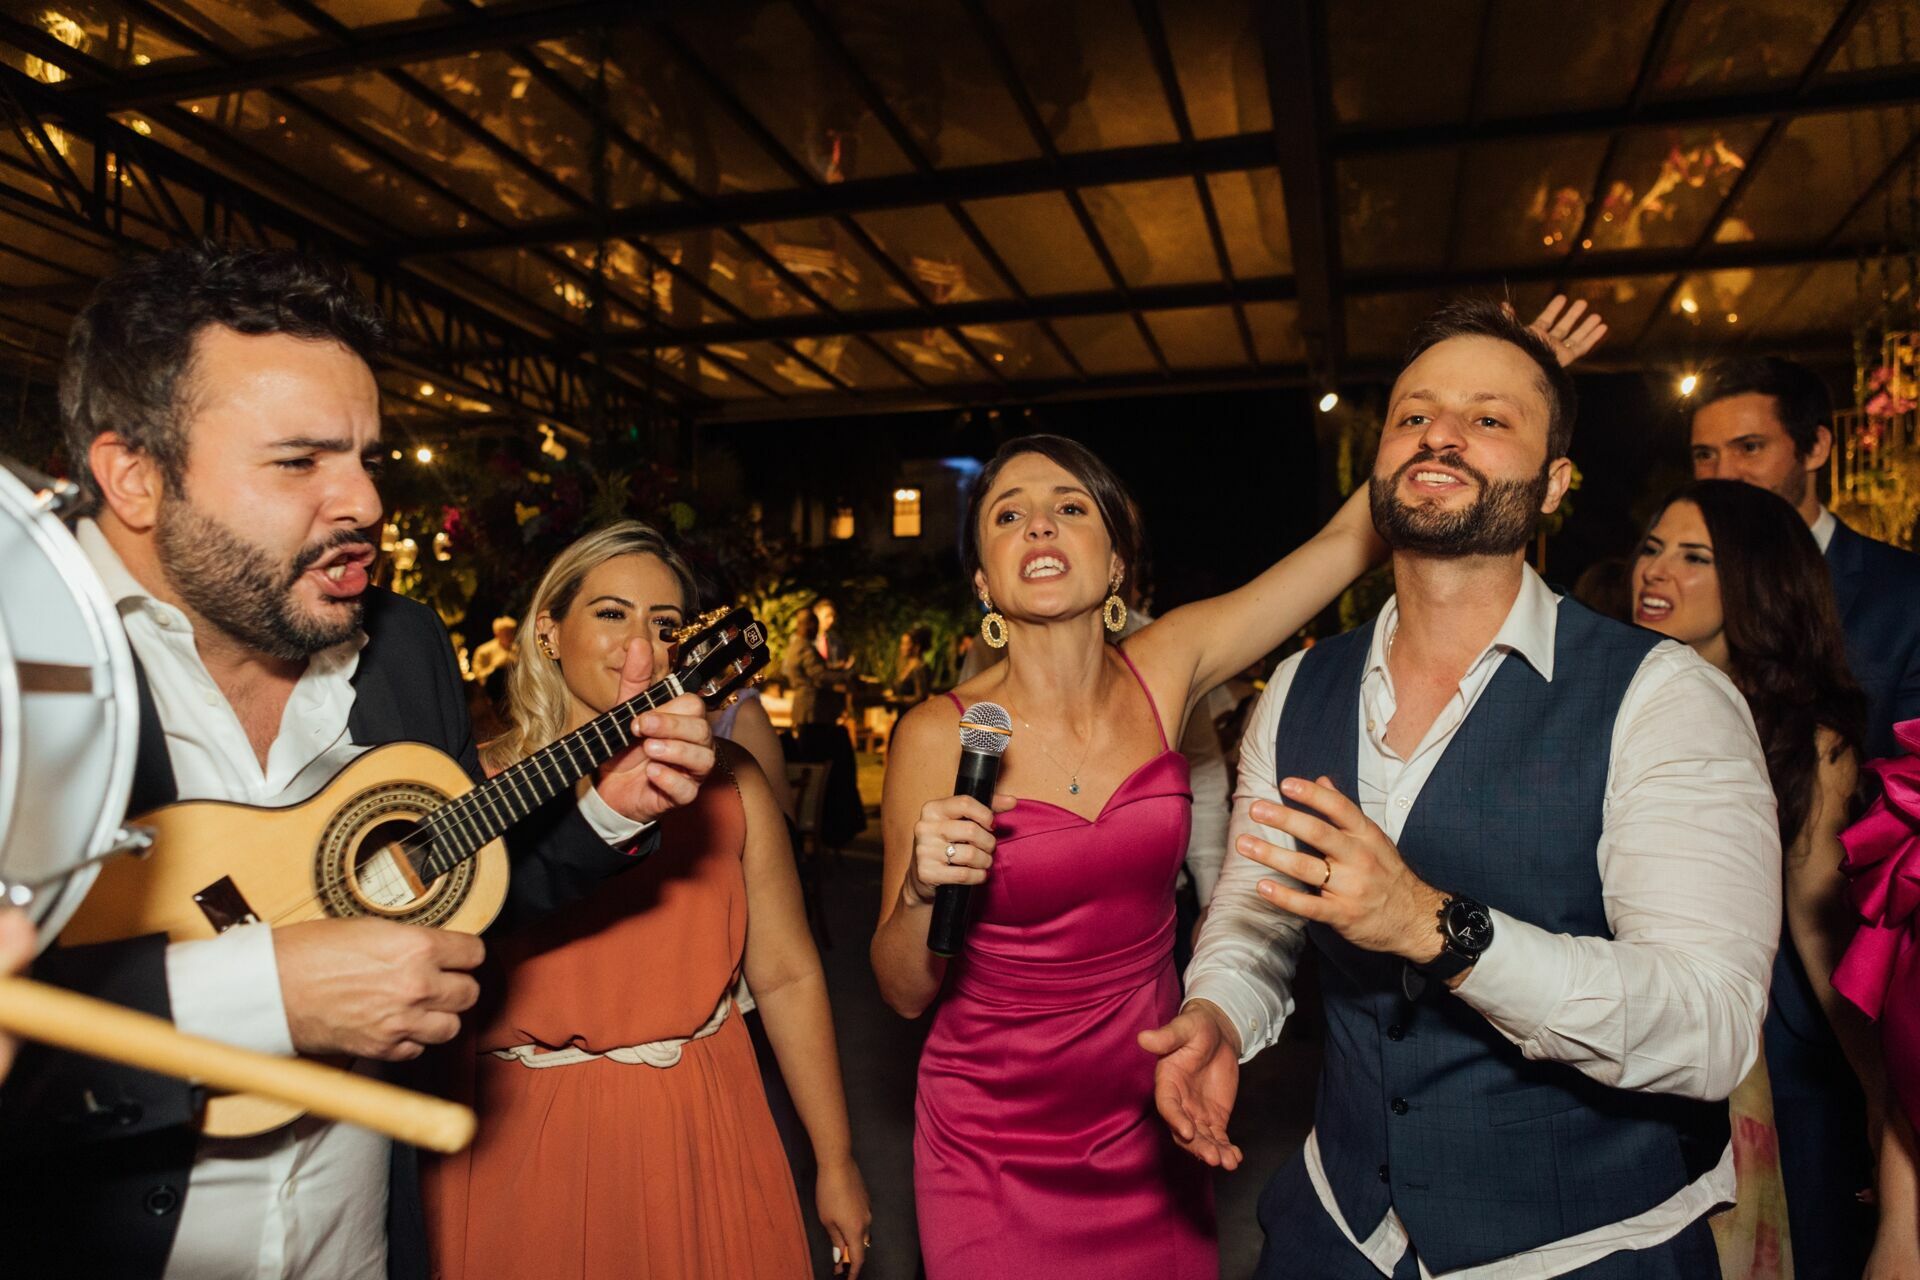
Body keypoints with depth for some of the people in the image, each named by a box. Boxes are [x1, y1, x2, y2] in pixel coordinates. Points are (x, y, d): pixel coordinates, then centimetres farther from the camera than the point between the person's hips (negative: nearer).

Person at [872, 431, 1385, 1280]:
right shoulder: (940, 736, -16)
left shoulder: (1165, 673, -9)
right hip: (995, 1145, -3)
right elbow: (905, 993, -9)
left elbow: (1354, 535, -11)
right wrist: (922, 889, -28)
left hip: (1150, 1123, 3)